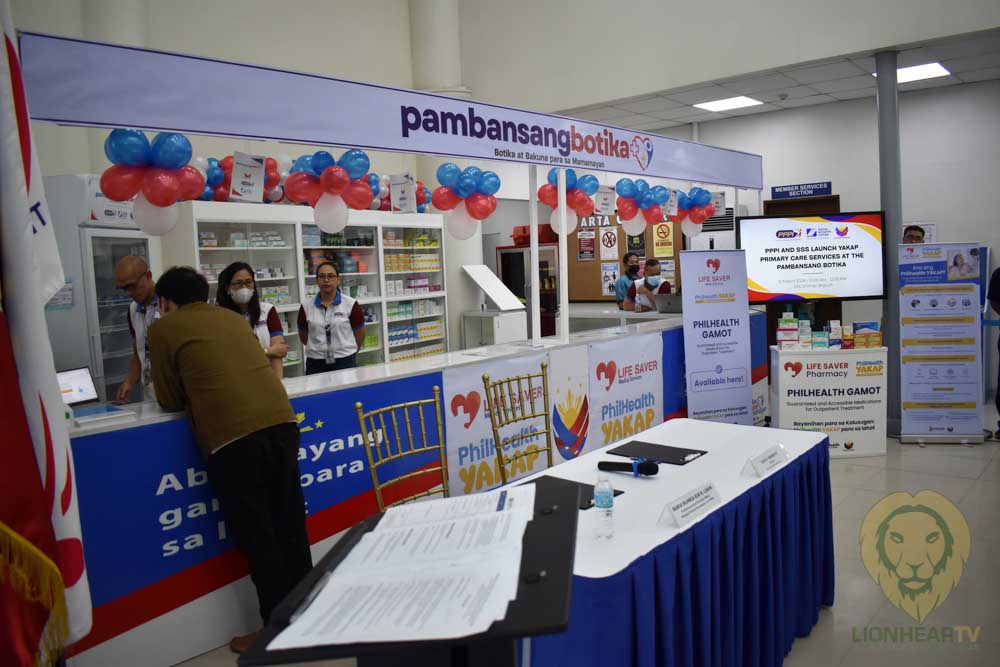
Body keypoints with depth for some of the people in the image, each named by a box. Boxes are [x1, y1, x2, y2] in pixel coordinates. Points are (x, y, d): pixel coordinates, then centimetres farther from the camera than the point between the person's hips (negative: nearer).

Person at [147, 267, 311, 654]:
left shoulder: (164, 328, 9)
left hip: (233, 438, -5)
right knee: (291, 528, 17)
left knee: (257, 539, 6)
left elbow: (170, 401, 14)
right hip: (281, 423, 6)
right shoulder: (233, 318, 24)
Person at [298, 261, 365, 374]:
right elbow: (303, 336, 13)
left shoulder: (351, 304, -4)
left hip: (345, 362, -1)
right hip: (315, 364, 1)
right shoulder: (306, 307, 1)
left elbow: (360, 334, 6)